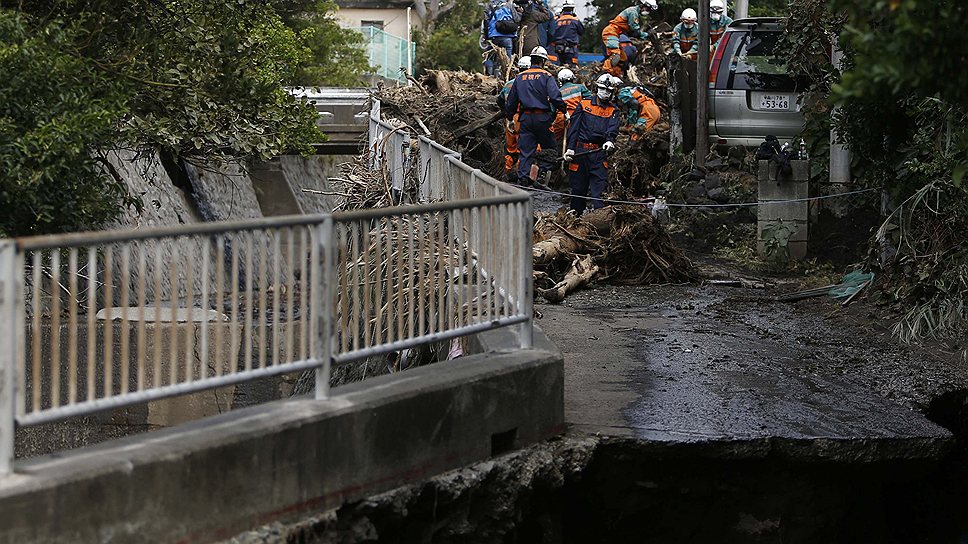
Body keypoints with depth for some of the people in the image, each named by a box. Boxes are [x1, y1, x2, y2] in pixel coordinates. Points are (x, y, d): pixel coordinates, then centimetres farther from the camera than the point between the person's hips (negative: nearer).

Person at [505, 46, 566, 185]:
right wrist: (564, 111, -5)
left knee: (525, 151, 3)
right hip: (542, 118, -4)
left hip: (525, 118, 4)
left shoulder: (520, 77, 11)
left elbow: (511, 100, 15)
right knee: (549, 148, 8)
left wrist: (509, 118, 25)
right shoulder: (546, 77, -3)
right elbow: (555, 97, -16)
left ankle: (522, 178, -5)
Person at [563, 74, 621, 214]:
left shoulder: (613, 111, 12)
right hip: (581, 149, 0)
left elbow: (613, 128, -6)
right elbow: (574, 127, 6)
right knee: (578, 185, 5)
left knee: (600, 184, -10)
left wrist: (610, 141, -29)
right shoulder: (584, 104, 11)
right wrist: (570, 148, -5)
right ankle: (576, 214, 16)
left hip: (599, 152, 0)